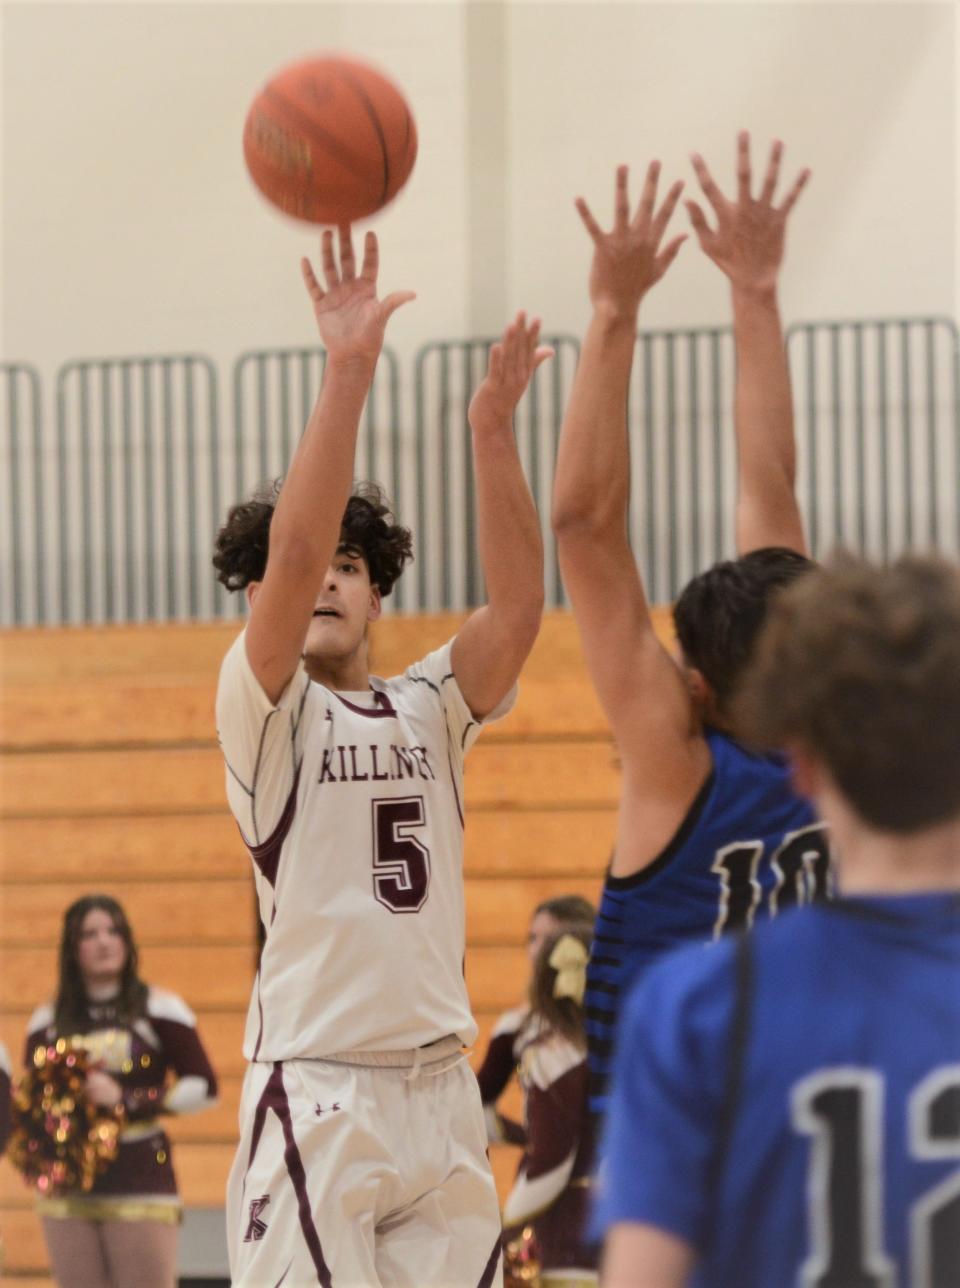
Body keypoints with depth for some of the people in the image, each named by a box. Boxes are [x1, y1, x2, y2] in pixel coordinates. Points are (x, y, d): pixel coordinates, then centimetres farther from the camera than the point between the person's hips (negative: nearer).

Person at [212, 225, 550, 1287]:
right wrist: (346, 373, -22)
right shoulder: (264, 709, 1)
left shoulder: (429, 709, 15)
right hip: (316, 1090, -5)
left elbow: (518, 600, -2)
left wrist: (493, 429, -13)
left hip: (442, 1086, 5)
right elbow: (289, 551, -16)